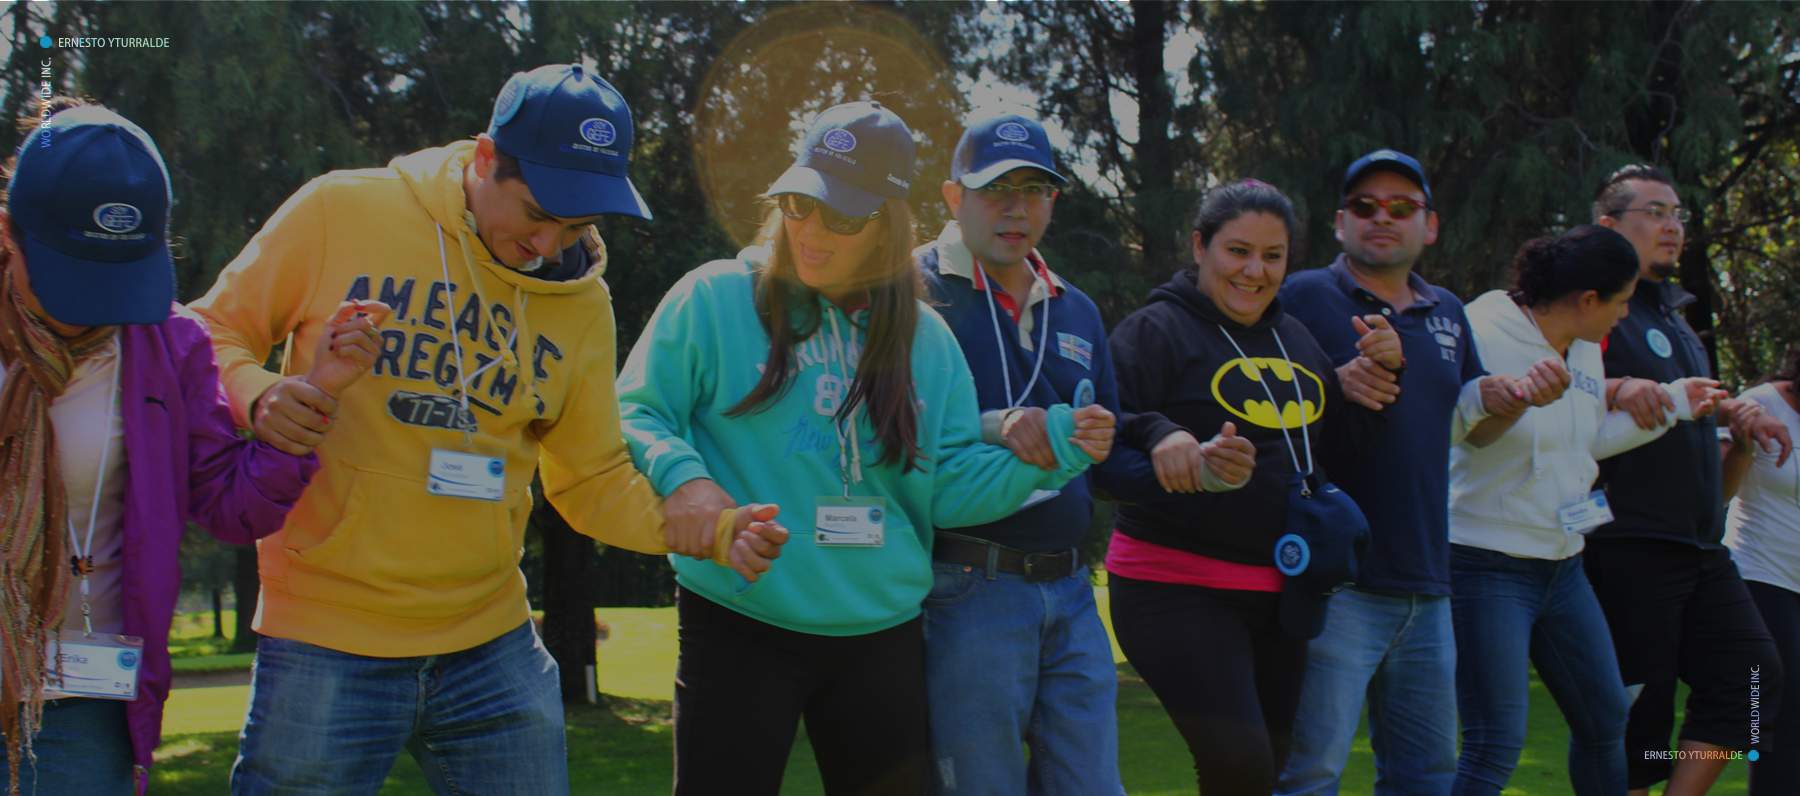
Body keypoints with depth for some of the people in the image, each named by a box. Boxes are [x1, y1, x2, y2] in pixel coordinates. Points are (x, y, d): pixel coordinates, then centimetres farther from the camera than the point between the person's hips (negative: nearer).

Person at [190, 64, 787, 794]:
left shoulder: (581, 303, 5)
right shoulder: (341, 213, -6)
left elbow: (593, 481, 9)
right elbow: (213, 337, 2)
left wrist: (707, 529, -9)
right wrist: (254, 398, -20)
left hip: (491, 646, 3)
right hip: (327, 645, -3)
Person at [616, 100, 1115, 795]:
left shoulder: (923, 339, 8)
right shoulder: (715, 299, -4)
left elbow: (948, 490, 6)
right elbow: (635, 417, -3)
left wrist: (1049, 449, -8)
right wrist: (682, 477, -23)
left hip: (882, 639, 4)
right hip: (739, 630, -3)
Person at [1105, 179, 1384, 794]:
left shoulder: (1295, 340, 14)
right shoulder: (1157, 330, -8)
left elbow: (1337, 447, 19)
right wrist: (1159, 436, -36)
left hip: (1279, 594, 8)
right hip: (1178, 588, -8)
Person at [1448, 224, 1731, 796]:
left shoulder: (1585, 350, 8)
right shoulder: (1484, 336, -18)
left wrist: (1673, 401, 24)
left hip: (1562, 564, 9)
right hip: (1488, 567, -9)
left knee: (1606, 717, 19)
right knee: (1495, 746, -11)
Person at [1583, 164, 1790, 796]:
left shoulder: (1673, 314, 21)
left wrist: (1729, 412, 13)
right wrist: (1617, 387, -35)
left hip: (1699, 546, 9)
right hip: (1629, 546, -9)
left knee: (1750, 677, 3)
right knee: (1638, 712, -5)